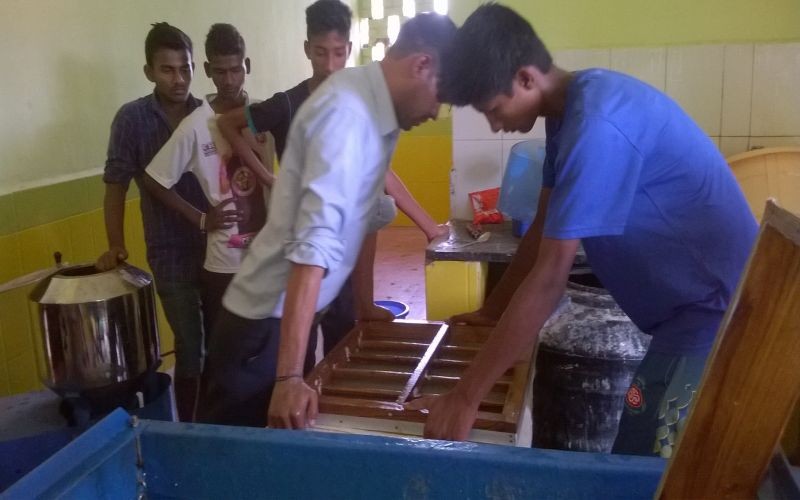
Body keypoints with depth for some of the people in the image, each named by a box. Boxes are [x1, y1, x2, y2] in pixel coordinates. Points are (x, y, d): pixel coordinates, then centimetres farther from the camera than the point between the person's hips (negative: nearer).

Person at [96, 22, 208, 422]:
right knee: (190, 349, 3)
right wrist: (116, 246, -8)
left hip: (219, 245, 3)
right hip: (171, 253, -2)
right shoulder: (132, 119, -5)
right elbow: (116, 185, -3)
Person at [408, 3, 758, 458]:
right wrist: (491, 312, 15)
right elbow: (544, 228, 13)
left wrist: (466, 398, -26)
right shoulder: (573, 106, 4)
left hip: (712, 314, -9)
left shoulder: (597, 125, -27)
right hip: (693, 306, 9)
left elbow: (549, 277, -30)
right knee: (636, 467, 19)